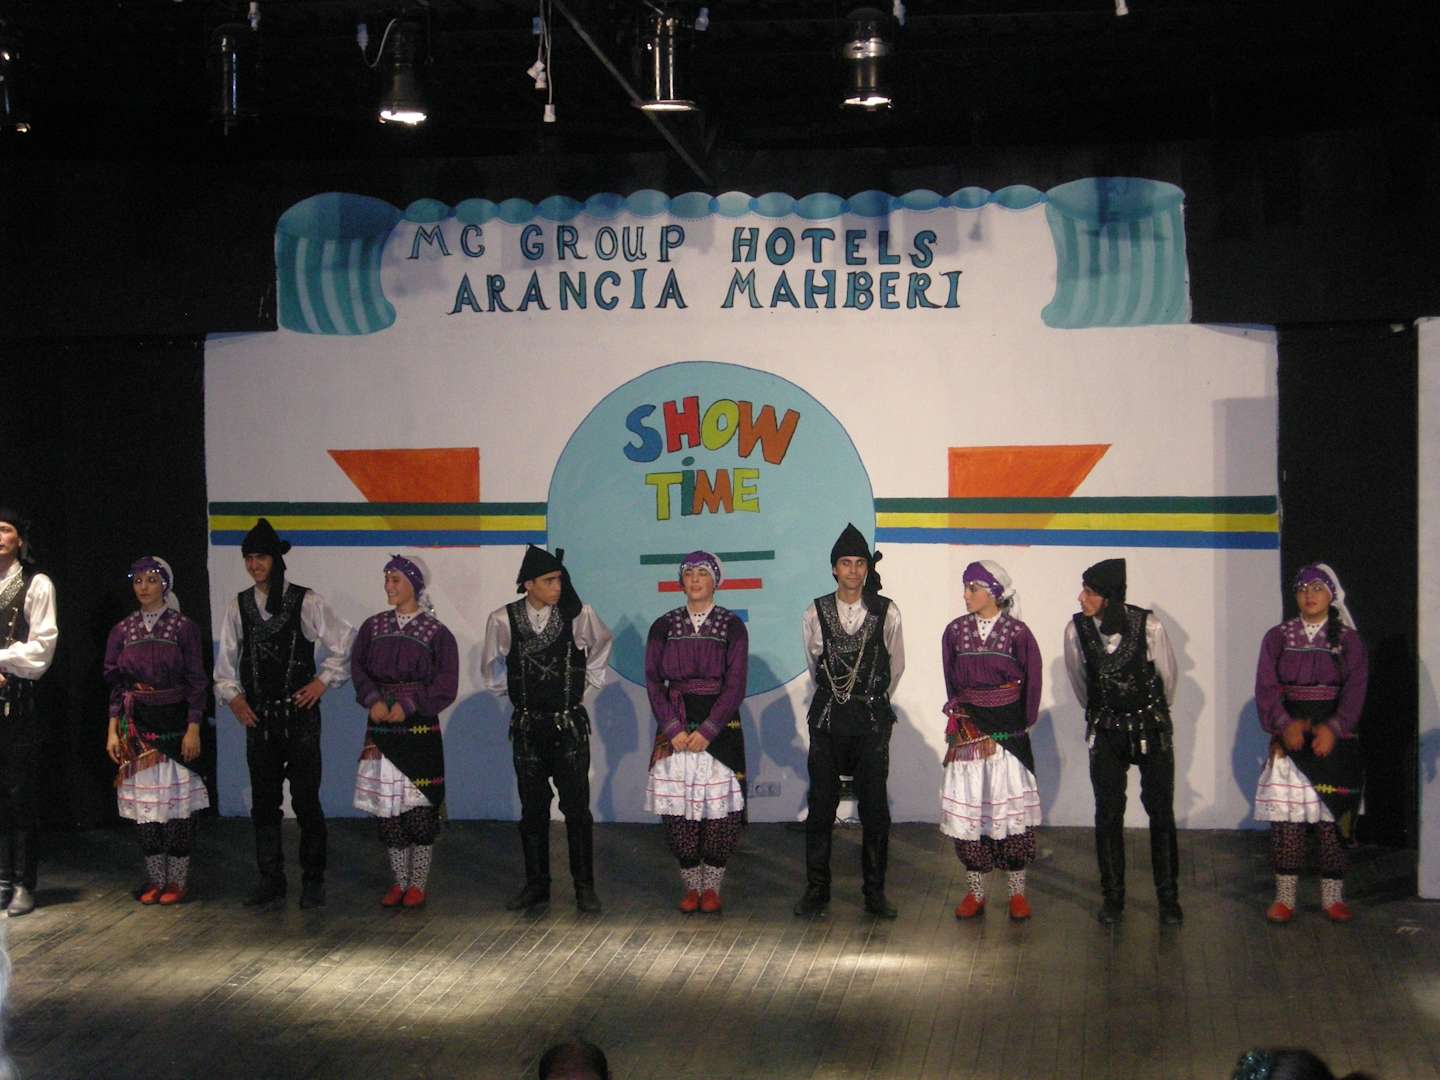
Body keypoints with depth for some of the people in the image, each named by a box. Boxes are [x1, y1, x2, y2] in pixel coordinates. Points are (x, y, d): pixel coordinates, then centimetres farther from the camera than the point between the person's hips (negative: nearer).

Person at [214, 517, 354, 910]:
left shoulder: (307, 602, -3)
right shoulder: (238, 607, 7)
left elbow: (346, 644, 3)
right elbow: (226, 661, 14)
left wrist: (323, 680, -3)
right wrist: (232, 696, 1)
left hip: (300, 715, -3)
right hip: (258, 718, 3)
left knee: (306, 801, -1)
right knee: (264, 803, 6)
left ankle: (313, 882, 9)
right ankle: (271, 882, 13)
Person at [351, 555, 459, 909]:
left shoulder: (436, 633, -1)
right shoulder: (373, 627, 9)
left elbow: (446, 685, -6)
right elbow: (357, 668, 4)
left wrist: (408, 706, -16)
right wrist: (374, 700, -14)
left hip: (419, 729, -3)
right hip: (382, 728, 3)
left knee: (420, 806, -4)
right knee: (387, 807, 4)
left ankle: (418, 884, 6)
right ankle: (399, 881, 14)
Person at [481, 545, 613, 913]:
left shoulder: (579, 615, -6)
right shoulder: (503, 620, -5)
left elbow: (602, 644, 16)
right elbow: (491, 667, 14)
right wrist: (510, 693, 11)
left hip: (569, 726, -1)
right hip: (527, 728, 1)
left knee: (577, 808, -1)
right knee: (532, 810, 8)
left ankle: (584, 886, 8)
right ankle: (536, 885, 18)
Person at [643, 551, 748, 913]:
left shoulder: (732, 626, 2)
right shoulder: (664, 626, 8)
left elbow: (735, 685, -4)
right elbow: (653, 681, 4)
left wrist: (707, 731, -13)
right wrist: (674, 729, -9)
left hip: (718, 723, -1)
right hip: (675, 723, 2)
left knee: (720, 805, -5)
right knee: (677, 807, -1)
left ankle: (712, 886, 8)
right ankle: (691, 885, 11)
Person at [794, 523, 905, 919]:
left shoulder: (887, 612, -2)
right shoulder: (815, 613, 1)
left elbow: (896, 665, 12)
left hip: (872, 718, -1)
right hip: (827, 718, 1)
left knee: (874, 808, 2)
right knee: (821, 805, 4)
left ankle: (875, 892, 11)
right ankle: (816, 890, 12)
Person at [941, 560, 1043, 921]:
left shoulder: (1017, 632, -3)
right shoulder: (956, 631, 4)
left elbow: (1031, 681, 3)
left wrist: (1024, 723, 4)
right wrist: (960, 717, 7)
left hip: (1008, 725, -2)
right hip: (968, 726, 2)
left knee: (1011, 802, -4)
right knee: (968, 804, 1)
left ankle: (1018, 893, 5)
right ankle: (975, 892, 10)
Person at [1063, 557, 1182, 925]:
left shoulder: (1149, 626, -19)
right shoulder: (1077, 629, -12)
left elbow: (1168, 676, 0)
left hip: (1152, 729, -2)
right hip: (1106, 730, 2)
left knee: (1161, 812, -1)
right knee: (1108, 814, 3)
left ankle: (1168, 897, 9)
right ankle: (1113, 896, 14)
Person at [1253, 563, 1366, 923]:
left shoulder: (1348, 640, 6)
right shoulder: (1278, 637, 8)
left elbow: (1355, 689, -4)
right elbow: (1266, 687, -1)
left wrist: (1333, 728, -18)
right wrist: (1285, 724, -17)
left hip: (1333, 739, 0)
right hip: (1288, 737, 0)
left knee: (1332, 815, -2)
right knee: (1286, 818, -4)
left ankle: (1332, 897, 5)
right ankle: (1284, 897, 1)